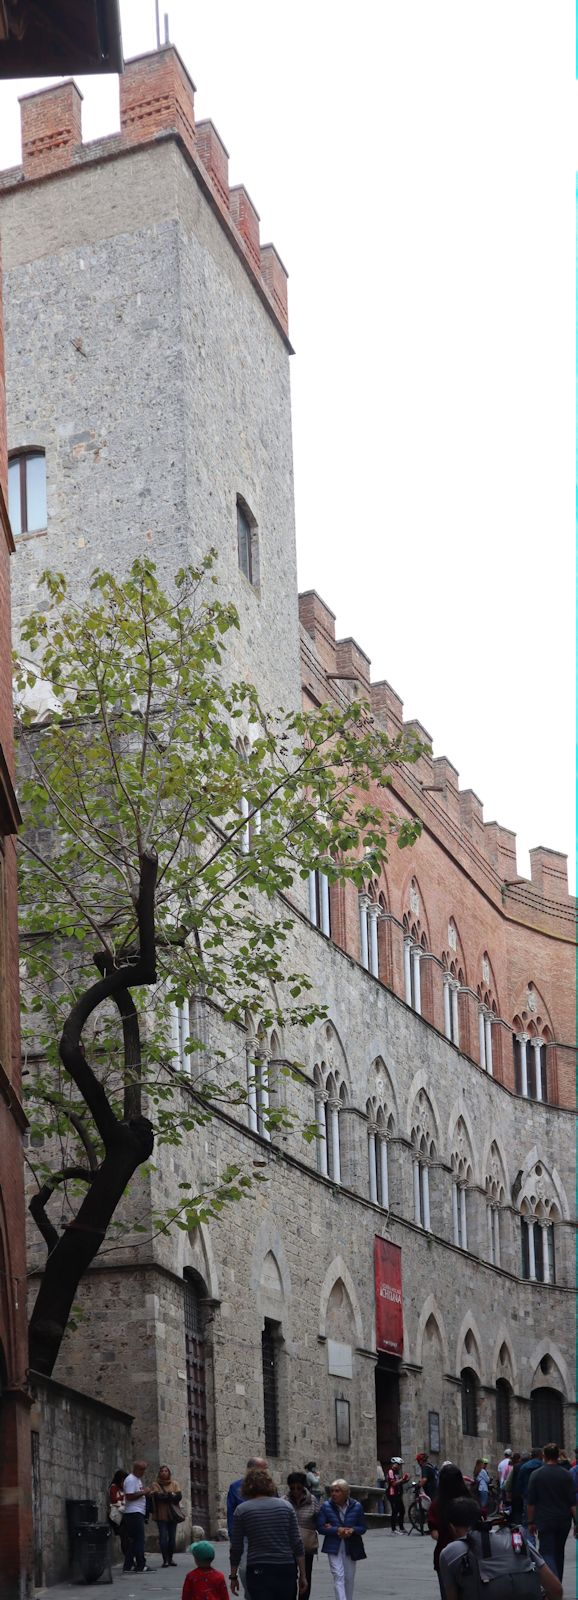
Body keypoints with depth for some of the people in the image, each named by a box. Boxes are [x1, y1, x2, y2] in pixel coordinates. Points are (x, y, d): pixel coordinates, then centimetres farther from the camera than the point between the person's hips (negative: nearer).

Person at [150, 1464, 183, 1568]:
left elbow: (179, 1496, -2)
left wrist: (165, 1496, -12)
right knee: (163, 1536, -9)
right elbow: (158, 1496, -12)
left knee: (172, 1537, 3)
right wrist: (171, 1495, -7)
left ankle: (170, 1558, 13)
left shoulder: (174, 1484, 12)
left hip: (172, 1514, 3)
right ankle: (165, 1560, -4)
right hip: (161, 1515, -3)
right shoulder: (156, 1485, 4)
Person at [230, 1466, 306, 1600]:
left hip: (258, 1572, -2)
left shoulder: (242, 1510, -1)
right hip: (286, 1569, 2)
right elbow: (297, 1544, 2)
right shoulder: (286, 1506, 4)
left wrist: (233, 1576, 11)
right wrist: (302, 1575, 7)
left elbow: (236, 1548, 1)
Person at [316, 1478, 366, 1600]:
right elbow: (320, 1527, -7)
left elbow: (363, 1527, 2)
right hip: (334, 1547, -2)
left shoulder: (356, 1506, -3)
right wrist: (337, 1530, -19)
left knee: (349, 1577, 13)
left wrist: (352, 1530, -19)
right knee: (338, 1576, -13)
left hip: (351, 1547, 2)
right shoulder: (326, 1506, -6)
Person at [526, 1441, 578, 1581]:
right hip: (564, 1521, 3)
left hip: (545, 1521, -3)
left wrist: (531, 1522, 5)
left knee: (547, 1552, -4)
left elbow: (531, 1502, -3)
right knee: (559, 1553, 18)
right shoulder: (566, 1475, -2)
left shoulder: (536, 1474, -5)